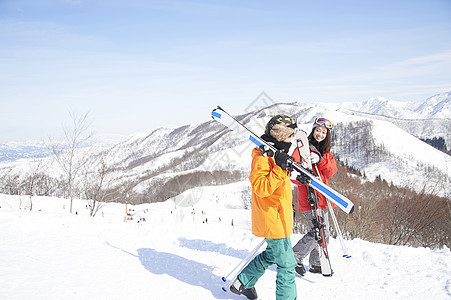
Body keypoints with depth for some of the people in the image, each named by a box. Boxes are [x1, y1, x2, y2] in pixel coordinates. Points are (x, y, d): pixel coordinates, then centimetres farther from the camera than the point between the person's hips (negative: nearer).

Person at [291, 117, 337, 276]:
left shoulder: (326, 153, 17)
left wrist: (320, 160, -17)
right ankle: (294, 257, 3)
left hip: (321, 196, 8)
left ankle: (316, 264, 25)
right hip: (308, 197, -8)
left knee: (324, 233, 12)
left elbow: (331, 171, 0)